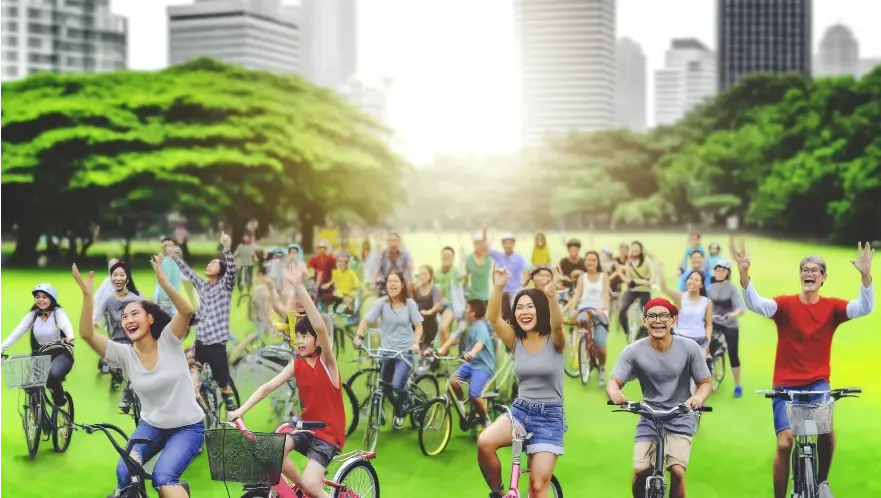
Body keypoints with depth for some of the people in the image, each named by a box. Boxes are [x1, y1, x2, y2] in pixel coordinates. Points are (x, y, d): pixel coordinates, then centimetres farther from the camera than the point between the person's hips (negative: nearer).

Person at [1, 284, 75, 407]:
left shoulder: (58, 312, -9)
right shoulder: (32, 314, 1)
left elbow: (66, 325, -30)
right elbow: (17, 332, -10)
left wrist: (70, 338, -54)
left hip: (60, 354, -4)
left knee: (52, 374, -33)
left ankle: (59, 399, -4)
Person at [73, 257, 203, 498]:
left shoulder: (169, 341, -12)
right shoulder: (125, 354, -7)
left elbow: (187, 311, -30)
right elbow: (87, 334, -19)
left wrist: (163, 281, -43)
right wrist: (87, 295, -30)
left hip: (187, 427, -3)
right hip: (151, 426, 3)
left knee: (162, 477, -25)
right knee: (124, 473, -19)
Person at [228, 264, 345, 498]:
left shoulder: (327, 362, -13)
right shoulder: (297, 364, 3)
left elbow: (320, 327, -31)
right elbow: (268, 386, -5)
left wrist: (299, 288, -40)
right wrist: (241, 410, -20)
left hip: (328, 432, -6)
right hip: (306, 426, 6)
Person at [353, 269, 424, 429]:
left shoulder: (410, 304, -5)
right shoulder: (381, 302, -5)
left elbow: (418, 326, -3)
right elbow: (366, 320, -7)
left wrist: (416, 343, -20)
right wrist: (359, 336, -23)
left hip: (406, 350, -2)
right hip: (387, 350, 2)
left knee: (397, 385, -17)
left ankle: (399, 411, 14)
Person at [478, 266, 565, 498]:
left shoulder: (554, 341, -7)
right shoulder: (516, 341, 1)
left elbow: (557, 324, -31)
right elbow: (493, 318, -17)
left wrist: (551, 297, -52)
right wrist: (498, 288, -36)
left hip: (550, 417, -2)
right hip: (520, 410, 2)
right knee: (484, 442, -27)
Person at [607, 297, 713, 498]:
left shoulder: (689, 348, -9)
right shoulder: (634, 351, -9)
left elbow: (705, 383, -3)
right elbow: (614, 381, -10)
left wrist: (698, 397, -27)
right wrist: (614, 392, -36)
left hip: (681, 419, -1)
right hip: (649, 419, 1)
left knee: (677, 471, -19)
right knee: (640, 471, -14)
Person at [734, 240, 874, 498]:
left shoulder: (832, 307, -1)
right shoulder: (785, 304, -6)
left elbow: (865, 307, -15)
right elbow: (755, 304, -22)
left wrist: (865, 275, -32)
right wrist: (744, 273, -40)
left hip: (818, 383, 1)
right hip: (786, 385, -1)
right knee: (785, 443, -8)